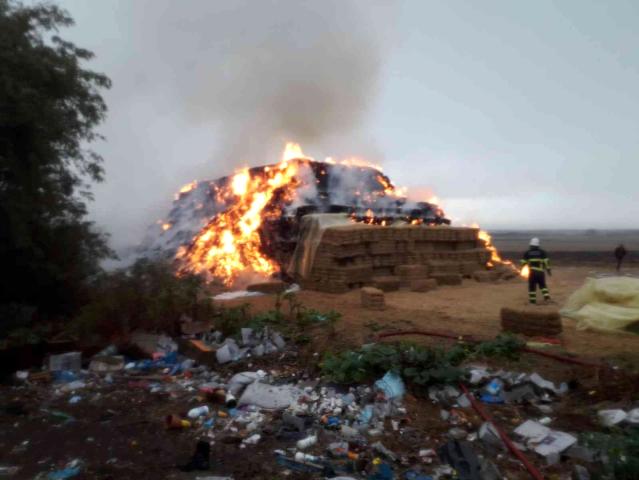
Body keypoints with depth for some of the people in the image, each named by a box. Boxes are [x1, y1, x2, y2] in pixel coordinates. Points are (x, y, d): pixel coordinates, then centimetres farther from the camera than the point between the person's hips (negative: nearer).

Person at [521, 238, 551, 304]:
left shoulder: (527, 252, 4)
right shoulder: (542, 252, 4)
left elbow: (523, 262, 3)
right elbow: (546, 261, -1)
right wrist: (548, 270, 4)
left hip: (532, 272, -1)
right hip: (540, 272, 1)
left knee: (532, 286, 6)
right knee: (543, 285, 14)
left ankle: (532, 300, 6)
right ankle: (547, 297, 3)